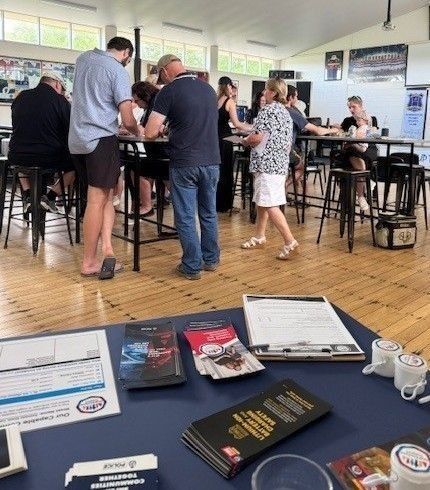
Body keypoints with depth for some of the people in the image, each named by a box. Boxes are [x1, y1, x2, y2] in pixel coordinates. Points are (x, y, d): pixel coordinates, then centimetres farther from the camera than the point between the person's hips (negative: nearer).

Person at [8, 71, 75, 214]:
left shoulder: (20, 97, 8)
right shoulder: (61, 101, -6)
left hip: (18, 159, 4)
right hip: (50, 159, -4)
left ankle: (27, 195, 20)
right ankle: (50, 196, 7)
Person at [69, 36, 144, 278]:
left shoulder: (84, 58, 14)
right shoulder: (118, 71, -7)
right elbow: (128, 120, -11)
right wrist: (137, 130, 9)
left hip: (77, 139, 7)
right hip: (101, 139, -7)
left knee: (105, 195, 11)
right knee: (98, 199, -2)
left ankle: (107, 249, -2)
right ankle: (89, 262, 4)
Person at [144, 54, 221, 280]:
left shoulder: (168, 92, -7)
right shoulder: (208, 88, 10)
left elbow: (150, 132, -11)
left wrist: (163, 129, 11)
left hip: (184, 163, -5)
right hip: (212, 160, 6)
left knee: (186, 216, 4)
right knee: (209, 213, 16)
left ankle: (192, 266, 10)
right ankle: (211, 259, 26)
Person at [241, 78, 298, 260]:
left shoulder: (268, 109, -11)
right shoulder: (286, 112, 17)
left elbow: (258, 137, -19)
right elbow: (288, 142, 18)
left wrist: (246, 141, 0)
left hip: (267, 163, -10)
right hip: (280, 162, 10)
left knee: (269, 204, -10)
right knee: (262, 200, 17)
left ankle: (289, 240, -13)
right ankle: (260, 236, 26)